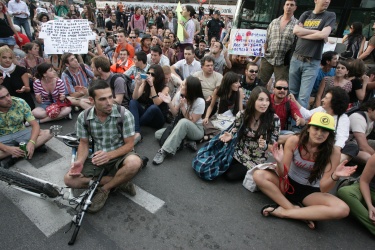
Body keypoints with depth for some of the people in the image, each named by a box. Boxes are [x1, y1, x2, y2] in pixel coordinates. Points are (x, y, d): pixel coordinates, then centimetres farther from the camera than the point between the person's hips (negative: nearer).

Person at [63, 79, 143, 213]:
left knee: (134, 162, -36)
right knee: (69, 179, -16)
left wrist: (109, 155, -30)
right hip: (97, 158, 3)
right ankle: (118, 182, -11)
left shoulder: (125, 115, -19)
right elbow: (84, 143, 3)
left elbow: (129, 144, -14)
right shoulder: (83, 117, -8)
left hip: (119, 156, -3)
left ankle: (104, 189, -9)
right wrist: (80, 161, -17)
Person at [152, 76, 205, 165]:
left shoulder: (200, 102, -23)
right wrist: (169, 103, -18)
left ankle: (164, 151, -36)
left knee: (183, 122, -41)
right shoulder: (179, 95, -8)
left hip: (196, 130, -6)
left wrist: (183, 107, -26)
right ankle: (186, 141, -16)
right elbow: (175, 113, -1)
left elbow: (192, 121, -20)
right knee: (158, 134, -9)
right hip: (182, 127, 7)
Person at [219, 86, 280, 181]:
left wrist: (264, 145, -31)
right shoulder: (242, 114, -12)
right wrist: (230, 136, -18)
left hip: (256, 159, -3)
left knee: (230, 175, -13)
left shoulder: (274, 119, -19)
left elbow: (273, 145, -9)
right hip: (238, 152, 3)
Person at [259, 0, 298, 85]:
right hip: (267, 59, 3)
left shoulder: (297, 24, 2)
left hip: (283, 61, -2)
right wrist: (263, 53, 4)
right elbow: (266, 39, 12)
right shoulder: (274, 22, 12)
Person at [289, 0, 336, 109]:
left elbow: (324, 35, -10)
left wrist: (303, 34, -3)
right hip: (296, 59, 3)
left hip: (312, 63, -2)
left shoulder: (330, 16, 7)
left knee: (304, 97, -8)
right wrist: (316, 32, -6)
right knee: (291, 92, 6)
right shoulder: (306, 14, 15)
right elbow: (295, 30, -2)